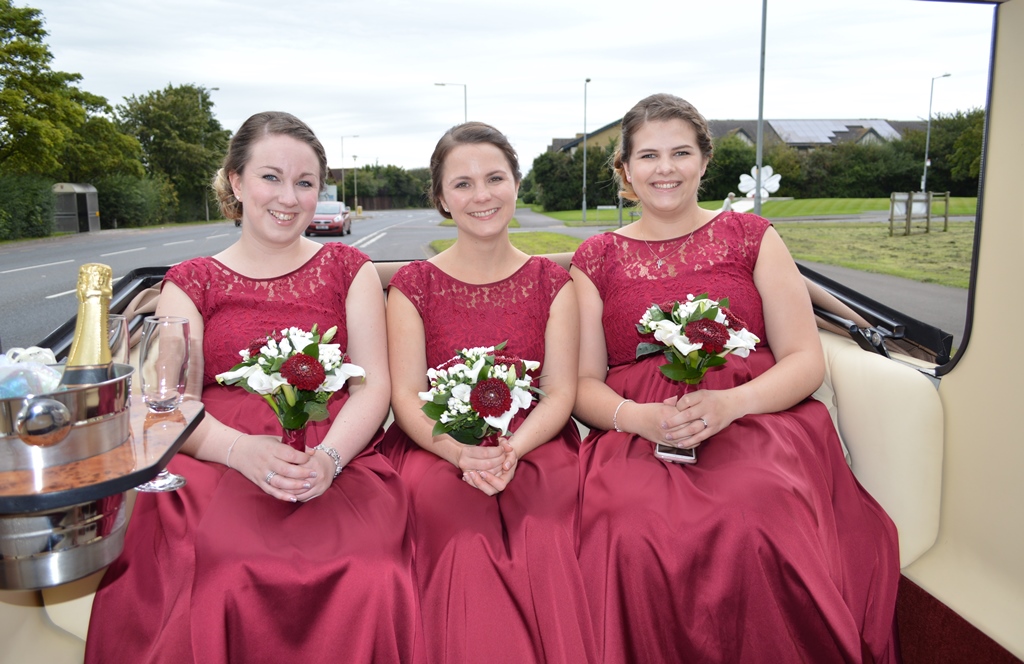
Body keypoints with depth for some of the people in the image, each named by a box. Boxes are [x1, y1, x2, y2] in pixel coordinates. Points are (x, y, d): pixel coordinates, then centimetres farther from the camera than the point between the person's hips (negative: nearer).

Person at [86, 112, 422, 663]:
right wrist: (243, 450, -18)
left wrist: (328, 458, -15)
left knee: (368, 578, -29)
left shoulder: (349, 270, 14)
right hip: (215, 471, 0)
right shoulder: (190, 283, 14)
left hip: (338, 467, 1)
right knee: (220, 582, -31)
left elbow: (374, 386, 4)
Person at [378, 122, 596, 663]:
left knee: (538, 532, -30)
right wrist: (461, 452, -21)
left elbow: (560, 391, 2)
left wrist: (512, 450, -19)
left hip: (532, 446, 1)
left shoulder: (551, 282, 9)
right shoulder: (414, 285, 7)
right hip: (437, 449, 0)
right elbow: (406, 396, -1)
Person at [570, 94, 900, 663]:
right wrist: (638, 417, -14)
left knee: (754, 528, -33)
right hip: (637, 436, 1)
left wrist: (729, 403, -15)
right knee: (632, 536, -31)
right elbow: (583, 383, 8)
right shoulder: (597, 259, 14)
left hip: (757, 418, 0)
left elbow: (807, 360, 5)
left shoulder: (751, 237, 13)